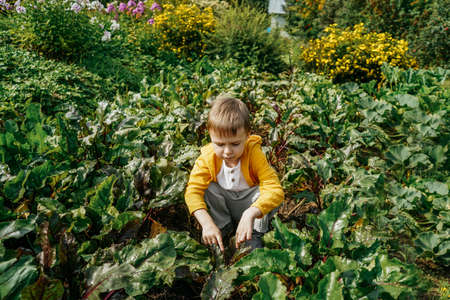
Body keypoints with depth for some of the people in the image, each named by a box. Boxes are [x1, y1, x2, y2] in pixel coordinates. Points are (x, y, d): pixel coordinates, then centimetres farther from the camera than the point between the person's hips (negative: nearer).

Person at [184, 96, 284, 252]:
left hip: (249, 203, -2)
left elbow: (275, 190, -39)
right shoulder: (207, 157, -25)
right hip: (223, 204, 2)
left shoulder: (254, 154, -30)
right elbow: (193, 191, -29)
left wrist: (250, 214, -55)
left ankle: (256, 233, -8)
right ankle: (223, 225, -4)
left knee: (266, 192, -30)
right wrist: (207, 223, -44)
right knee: (208, 188, -24)